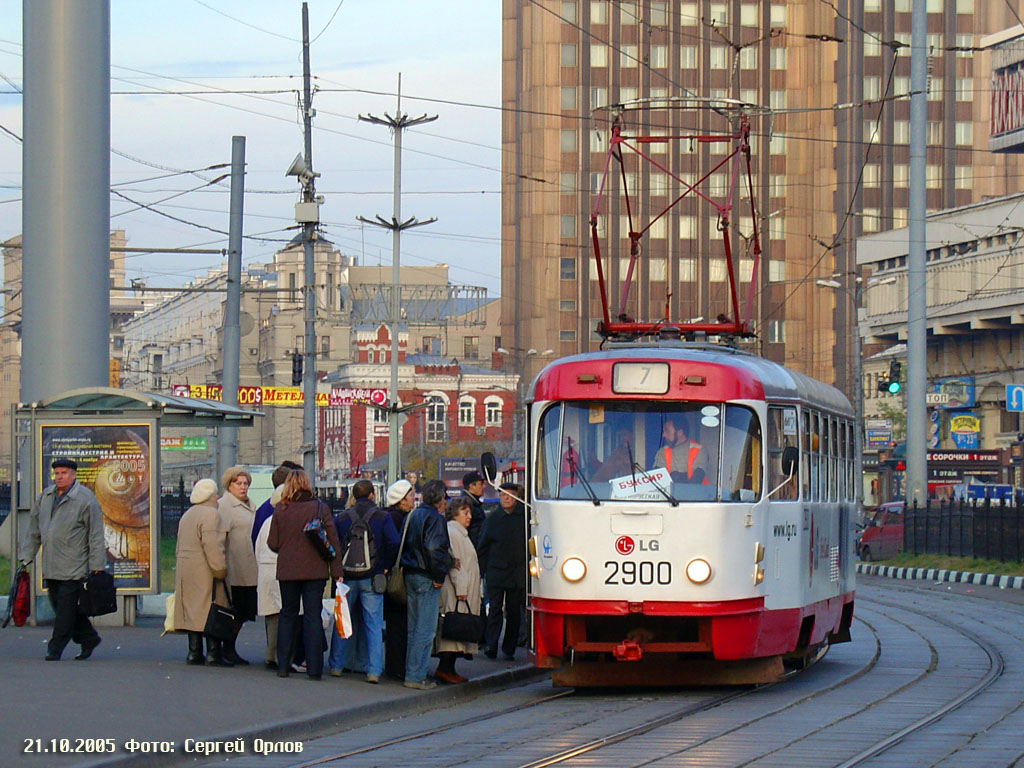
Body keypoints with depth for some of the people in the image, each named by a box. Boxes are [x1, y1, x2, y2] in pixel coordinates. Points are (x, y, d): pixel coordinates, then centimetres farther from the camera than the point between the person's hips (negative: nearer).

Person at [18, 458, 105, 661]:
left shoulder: (85, 499, -7)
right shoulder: (45, 497, 13)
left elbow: (96, 535, -7)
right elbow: (33, 530, 20)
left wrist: (96, 566, -10)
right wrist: (26, 557, 15)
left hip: (74, 567, -7)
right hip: (50, 566, 7)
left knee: (66, 608, -6)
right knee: (59, 605, 10)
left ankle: (55, 649, -2)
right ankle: (89, 639, 23)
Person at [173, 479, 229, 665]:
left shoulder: (187, 515, 19)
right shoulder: (210, 514, -12)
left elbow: (179, 547, 24)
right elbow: (212, 545, -20)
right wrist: (220, 569, -18)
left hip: (185, 570, 9)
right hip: (204, 571, -9)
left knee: (192, 610, 9)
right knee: (211, 612, -7)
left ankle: (194, 652, 8)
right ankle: (214, 653, -9)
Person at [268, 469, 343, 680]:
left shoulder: (280, 510, -2)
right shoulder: (320, 508, -5)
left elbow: (273, 543, 0)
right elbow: (333, 542, -5)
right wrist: (337, 571, 0)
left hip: (287, 571, 1)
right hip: (315, 571, -1)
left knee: (287, 615, 13)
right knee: (313, 616, 1)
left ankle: (283, 666, 13)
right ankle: (314, 668, -3)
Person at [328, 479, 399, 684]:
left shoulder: (342, 518, 3)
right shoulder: (382, 517, -4)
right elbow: (394, 543, -15)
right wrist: (385, 566, -1)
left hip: (347, 577, 2)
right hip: (372, 578, -2)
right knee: (374, 625, 1)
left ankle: (336, 665, 17)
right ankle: (374, 670, -4)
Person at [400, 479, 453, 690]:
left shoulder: (413, 515, 14)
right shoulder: (434, 518, -13)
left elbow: (405, 545, 17)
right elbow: (434, 548, -24)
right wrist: (439, 575, -17)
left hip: (410, 575, 9)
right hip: (426, 578, -9)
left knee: (413, 627, 15)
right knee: (425, 629, -6)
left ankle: (411, 673, 18)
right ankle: (416, 676, -7)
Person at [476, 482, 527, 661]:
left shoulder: (524, 517, 3)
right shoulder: (493, 519, 6)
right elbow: (483, 547, 10)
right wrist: (480, 571, 5)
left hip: (518, 573, 0)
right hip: (496, 571, 0)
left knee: (514, 612, 6)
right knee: (495, 609, -5)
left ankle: (509, 648, 13)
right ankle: (491, 646, -6)